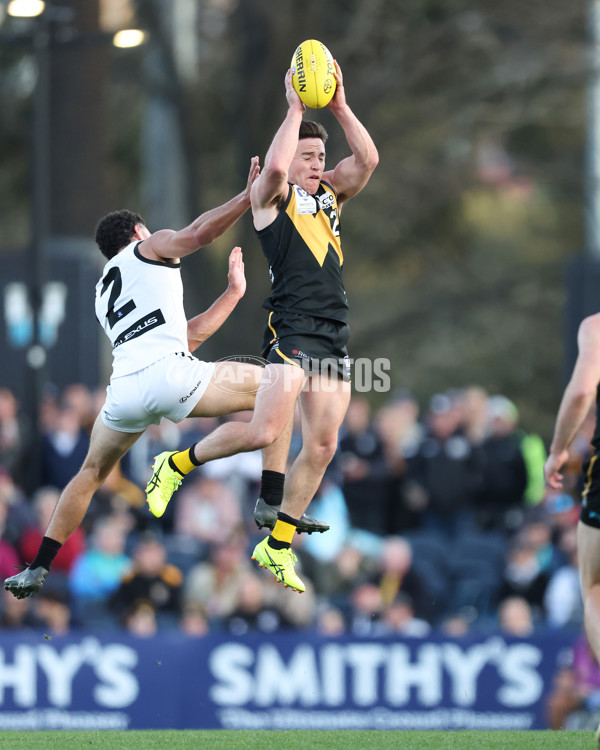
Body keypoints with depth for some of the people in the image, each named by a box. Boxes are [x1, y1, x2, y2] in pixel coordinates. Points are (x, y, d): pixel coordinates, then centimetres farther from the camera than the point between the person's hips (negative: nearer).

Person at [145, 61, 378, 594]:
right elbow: (274, 167, -22)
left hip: (335, 338, 7)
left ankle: (277, 546, 13)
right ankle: (179, 463, 6)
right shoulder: (273, 197, 1)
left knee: (322, 447, 4)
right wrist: (295, 107, -15)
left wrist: (340, 106, -2)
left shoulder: (329, 196, 19)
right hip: (290, 328, -7)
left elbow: (367, 159, 5)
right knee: (265, 431, -19)